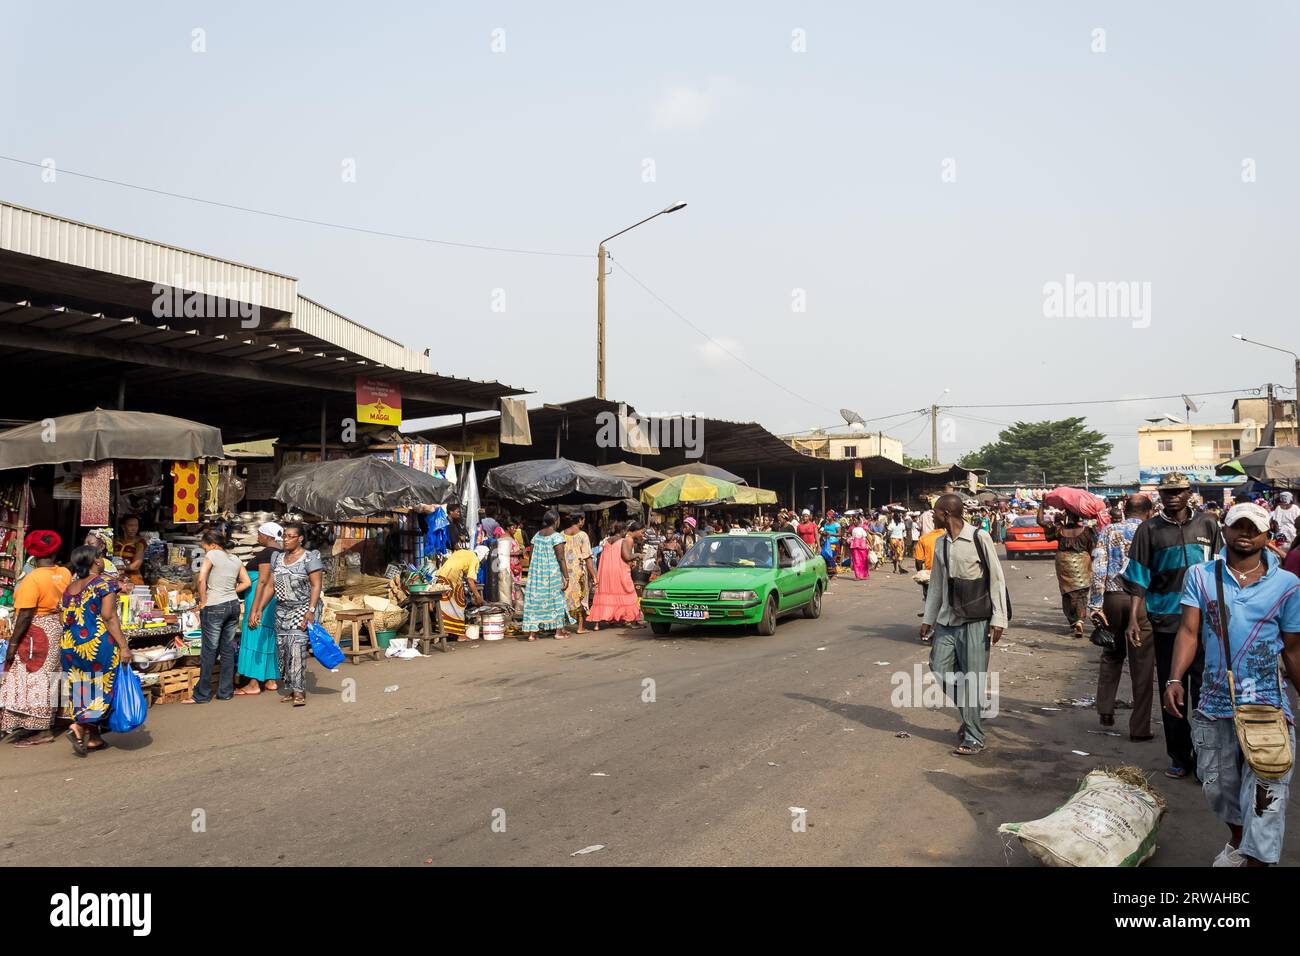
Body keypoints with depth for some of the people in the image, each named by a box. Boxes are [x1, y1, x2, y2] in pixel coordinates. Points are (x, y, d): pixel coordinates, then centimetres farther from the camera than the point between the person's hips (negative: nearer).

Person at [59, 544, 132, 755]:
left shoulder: (69, 588, 11)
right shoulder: (104, 584, -9)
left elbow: (63, 618, 14)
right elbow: (109, 618, -15)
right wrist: (123, 646, -15)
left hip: (69, 646, 7)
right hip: (98, 644, -7)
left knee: (83, 691, 13)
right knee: (100, 690, 5)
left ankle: (93, 738, 18)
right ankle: (79, 727, -11)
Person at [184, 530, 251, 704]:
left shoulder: (212, 555, -7)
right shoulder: (235, 559, 11)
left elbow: (201, 580, -17)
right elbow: (247, 582, 10)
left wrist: (203, 601, -8)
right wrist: (230, 591, 12)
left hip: (215, 607, -6)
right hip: (233, 605, 6)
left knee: (209, 651, 0)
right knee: (228, 650, 10)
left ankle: (202, 694, 7)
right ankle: (226, 691, 15)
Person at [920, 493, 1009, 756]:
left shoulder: (979, 538, -10)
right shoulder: (941, 544, 8)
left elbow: (997, 579, -8)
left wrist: (998, 619, -11)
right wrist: (928, 618, 14)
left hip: (975, 621, -6)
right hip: (947, 620, 6)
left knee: (973, 680, -2)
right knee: (940, 669, 5)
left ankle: (974, 739, 9)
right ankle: (969, 714, 28)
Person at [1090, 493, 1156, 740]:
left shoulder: (1109, 531, 5)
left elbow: (1098, 568, -4)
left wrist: (1095, 604, -5)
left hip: (1112, 597, 2)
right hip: (1141, 599, -2)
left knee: (1111, 655, 21)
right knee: (1142, 664, 4)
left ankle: (1105, 711, 21)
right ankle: (1139, 728, 6)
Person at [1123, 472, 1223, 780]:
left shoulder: (1207, 525, 5)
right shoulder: (1149, 529, 1)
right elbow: (1138, 578, 0)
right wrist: (1133, 619, -6)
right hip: (1166, 621, 0)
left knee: (1204, 688, 1)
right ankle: (1179, 756, 19)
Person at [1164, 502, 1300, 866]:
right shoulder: (1200, 576, 1)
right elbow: (1189, 631, -5)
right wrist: (1175, 679, -17)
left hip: (1268, 707, -2)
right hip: (1214, 705, 2)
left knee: (1264, 796, -2)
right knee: (1218, 786, 18)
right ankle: (1237, 843, 44)